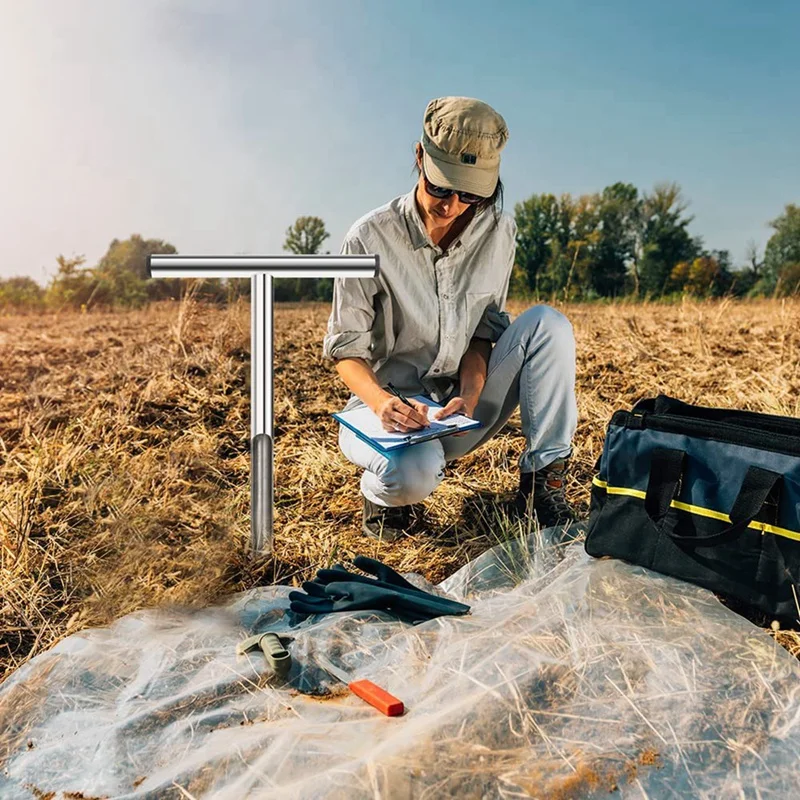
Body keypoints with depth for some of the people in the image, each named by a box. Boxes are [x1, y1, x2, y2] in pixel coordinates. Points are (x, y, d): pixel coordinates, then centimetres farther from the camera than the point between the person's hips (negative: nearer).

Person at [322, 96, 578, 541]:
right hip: (388, 406, -3)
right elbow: (347, 349, -11)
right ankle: (384, 492, 3)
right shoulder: (371, 237, -14)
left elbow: (483, 332, 0)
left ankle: (542, 486, -15)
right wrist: (382, 402, -32)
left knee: (547, 323, -18)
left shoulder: (498, 232, -4)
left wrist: (470, 394, -20)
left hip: (460, 409, 4)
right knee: (414, 474, -38)